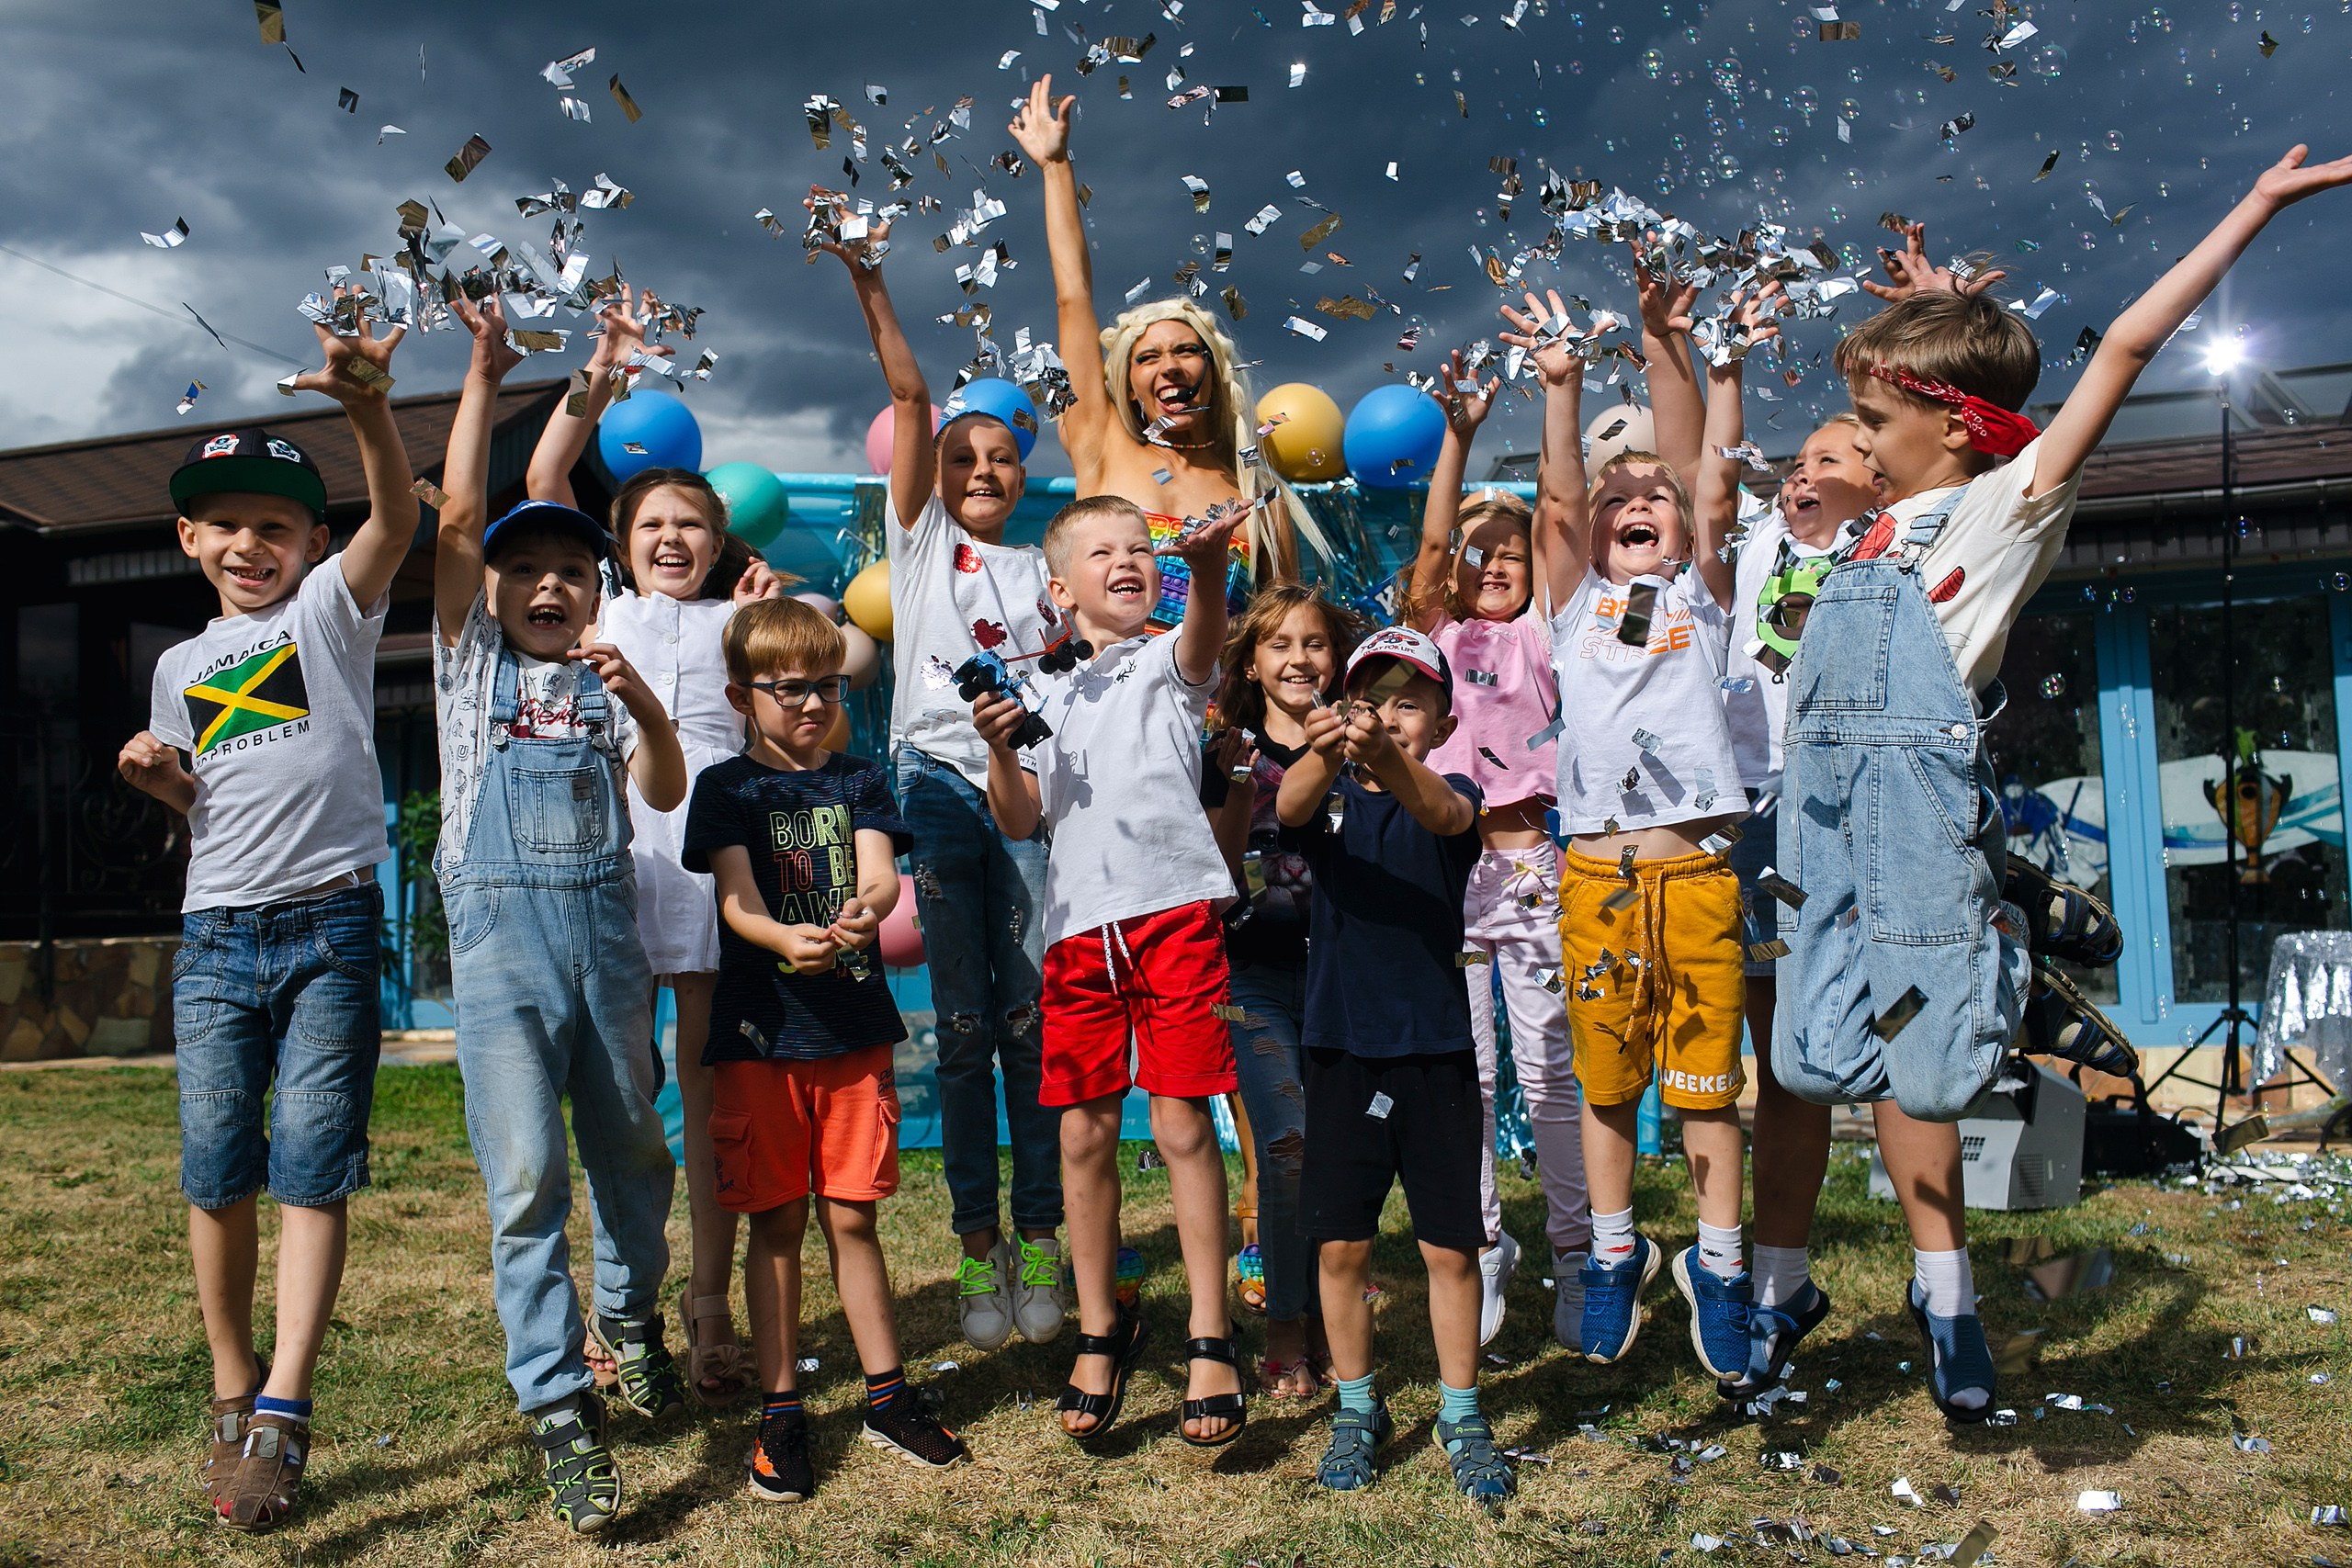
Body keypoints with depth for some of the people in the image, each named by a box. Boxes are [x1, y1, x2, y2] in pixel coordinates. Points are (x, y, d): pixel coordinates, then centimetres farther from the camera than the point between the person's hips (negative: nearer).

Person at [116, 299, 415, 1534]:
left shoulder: (330, 610, 3)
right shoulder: (181, 665, 18)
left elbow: (397, 513, -16)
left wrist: (367, 409, -35)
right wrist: (158, 777, 1)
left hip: (329, 926, -4)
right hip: (216, 935, 4)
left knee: (312, 1165, -6)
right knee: (215, 1168, 4)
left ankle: (281, 1414, -6)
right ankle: (232, 1394, 20)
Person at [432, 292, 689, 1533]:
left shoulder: (605, 679, 13)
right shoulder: (472, 656, 10)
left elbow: (665, 793, 2)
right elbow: (458, 519, -1)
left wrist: (643, 703, -15)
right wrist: (482, 376, 0)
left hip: (606, 925, 2)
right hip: (501, 924, -2)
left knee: (629, 1146, 13)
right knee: (524, 1176, -6)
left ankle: (631, 1317, 37)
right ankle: (558, 1407, -1)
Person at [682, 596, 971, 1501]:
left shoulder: (860, 782, 9)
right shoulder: (727, 788, 2)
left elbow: (881, 871, -7)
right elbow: (736, 898, -11)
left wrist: (868, 906, -31)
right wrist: (786, 938, -33)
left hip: (854, 1027, 2)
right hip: (762, 1028, -2)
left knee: (851, 1217, 8)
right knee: (777, 1223, 4)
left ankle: (888, 1398, 18)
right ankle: (780, 1414, 14)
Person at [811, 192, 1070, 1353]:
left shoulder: (1043, 569, 20)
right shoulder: (920, 537, 14)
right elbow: (910, 399, 4)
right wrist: (869, 285, -5)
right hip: (940, 783, -1)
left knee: (1030, 1017, -2)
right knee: (964, 1026, -1)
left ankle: (1038, 1237, 6)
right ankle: (976, 1245, 7)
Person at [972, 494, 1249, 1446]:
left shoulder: (1168, 662, 7)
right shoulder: (1049, 696, 17)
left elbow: (1202, 643, -19)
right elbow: (1021, 822, 11)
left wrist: (1208, 568, -40)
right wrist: (999, 751, -7)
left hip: (1175, 910, -4)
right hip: (1080, 926, 4)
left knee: (1181, 1124, -5)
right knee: (1084, 1132, 7)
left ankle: (1210, 1337, 6)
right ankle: (1100, 1329, 23)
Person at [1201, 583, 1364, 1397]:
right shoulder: (1232, 752, 6)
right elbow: (1219, 870, 0)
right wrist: (1240, 787, -13)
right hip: (1258, 971, -1)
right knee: (1287, 1144, -12)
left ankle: (1327, 1319, 15)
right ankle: (1284, 1329, 3)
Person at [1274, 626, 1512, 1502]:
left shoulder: (1450, 794, -1)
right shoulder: (1330, 796, 2)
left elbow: (1446, 815, -26)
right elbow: (1291, 810, -22)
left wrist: (1387, 760, -48)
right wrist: (1323, 754, -46)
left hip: (1436, 1045, -1)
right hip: (1342, 1043, 1)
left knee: (1450, 1246, 5)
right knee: (1342, 1244, 6)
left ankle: (1461, 1416, 22)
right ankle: (1357, 1410, 25)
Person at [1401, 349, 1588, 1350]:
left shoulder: (1538, 636, 11)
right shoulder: (1440, 634, 10)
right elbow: (1434, 536, -4)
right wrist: (1459, 432, -13)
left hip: (1533, 864, 0)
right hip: (1447, 864, 0)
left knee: (1552, 1070, 2)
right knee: (1463, 1072, 3)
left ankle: (1574, 1256, 12)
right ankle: (1480, 1250, 15)